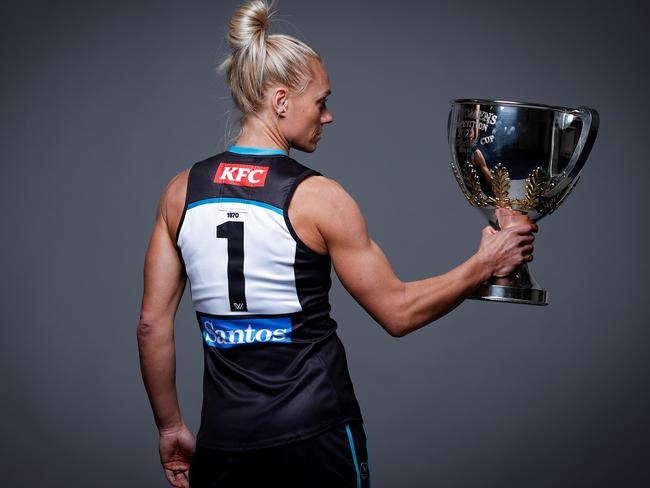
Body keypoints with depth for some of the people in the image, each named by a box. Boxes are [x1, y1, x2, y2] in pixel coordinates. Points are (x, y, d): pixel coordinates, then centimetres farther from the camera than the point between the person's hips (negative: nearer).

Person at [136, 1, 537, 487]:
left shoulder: (182, 191, 1)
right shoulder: (318, 198, -11)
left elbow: (152, 325, 2)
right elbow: (398, 312, -5)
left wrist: (170, 426, 13)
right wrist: (485, 264, 6)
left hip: (225, 441, 3)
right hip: (316, 437, -3)